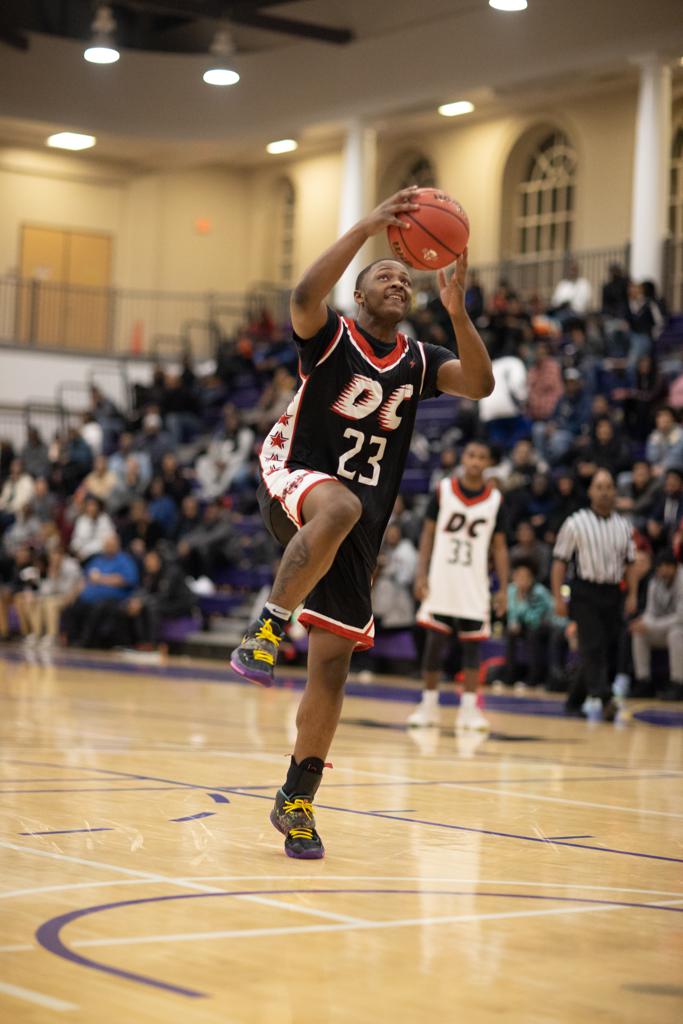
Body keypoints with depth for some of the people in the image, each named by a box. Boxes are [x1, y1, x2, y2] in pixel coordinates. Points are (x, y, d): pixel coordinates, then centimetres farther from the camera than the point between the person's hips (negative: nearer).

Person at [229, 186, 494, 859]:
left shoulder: (418, 362, 13)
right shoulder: (330, 337, 0)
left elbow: (480, 383, -5)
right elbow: (304, 295, -23)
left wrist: (457, 313, -19)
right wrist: (367, 228, -28)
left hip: (360, 522, 5)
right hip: (295, 486, -4)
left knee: (333, 661, 0)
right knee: (339, 505, -42)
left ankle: (297, 801, 12)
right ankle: (266, 630, -33)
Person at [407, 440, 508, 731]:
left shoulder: (495, 500, 2)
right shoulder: (443, 491, 0)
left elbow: (499, 546, 5)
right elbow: (428, 533, 4)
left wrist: (503, 588, -2)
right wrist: (421, 574, -5)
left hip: (474, 585, 1)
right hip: (441, 581, -1)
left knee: (472, 646, 1)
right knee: (435, 643, 0)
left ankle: (468, 708, 5)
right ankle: (429, 704, 10)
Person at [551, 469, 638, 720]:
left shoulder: (624, 526, 10)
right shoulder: (576, 523, -2)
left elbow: (630, 563, 15)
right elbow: (560, 561, -1)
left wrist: (632, 595, 5)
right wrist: (558, 597, -8)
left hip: (613, 594, 4)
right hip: (586, 593, -4)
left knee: (610, 650, 4)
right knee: (592, 647, -15)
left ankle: (576, 700, 17)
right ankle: (602, 699, -24)